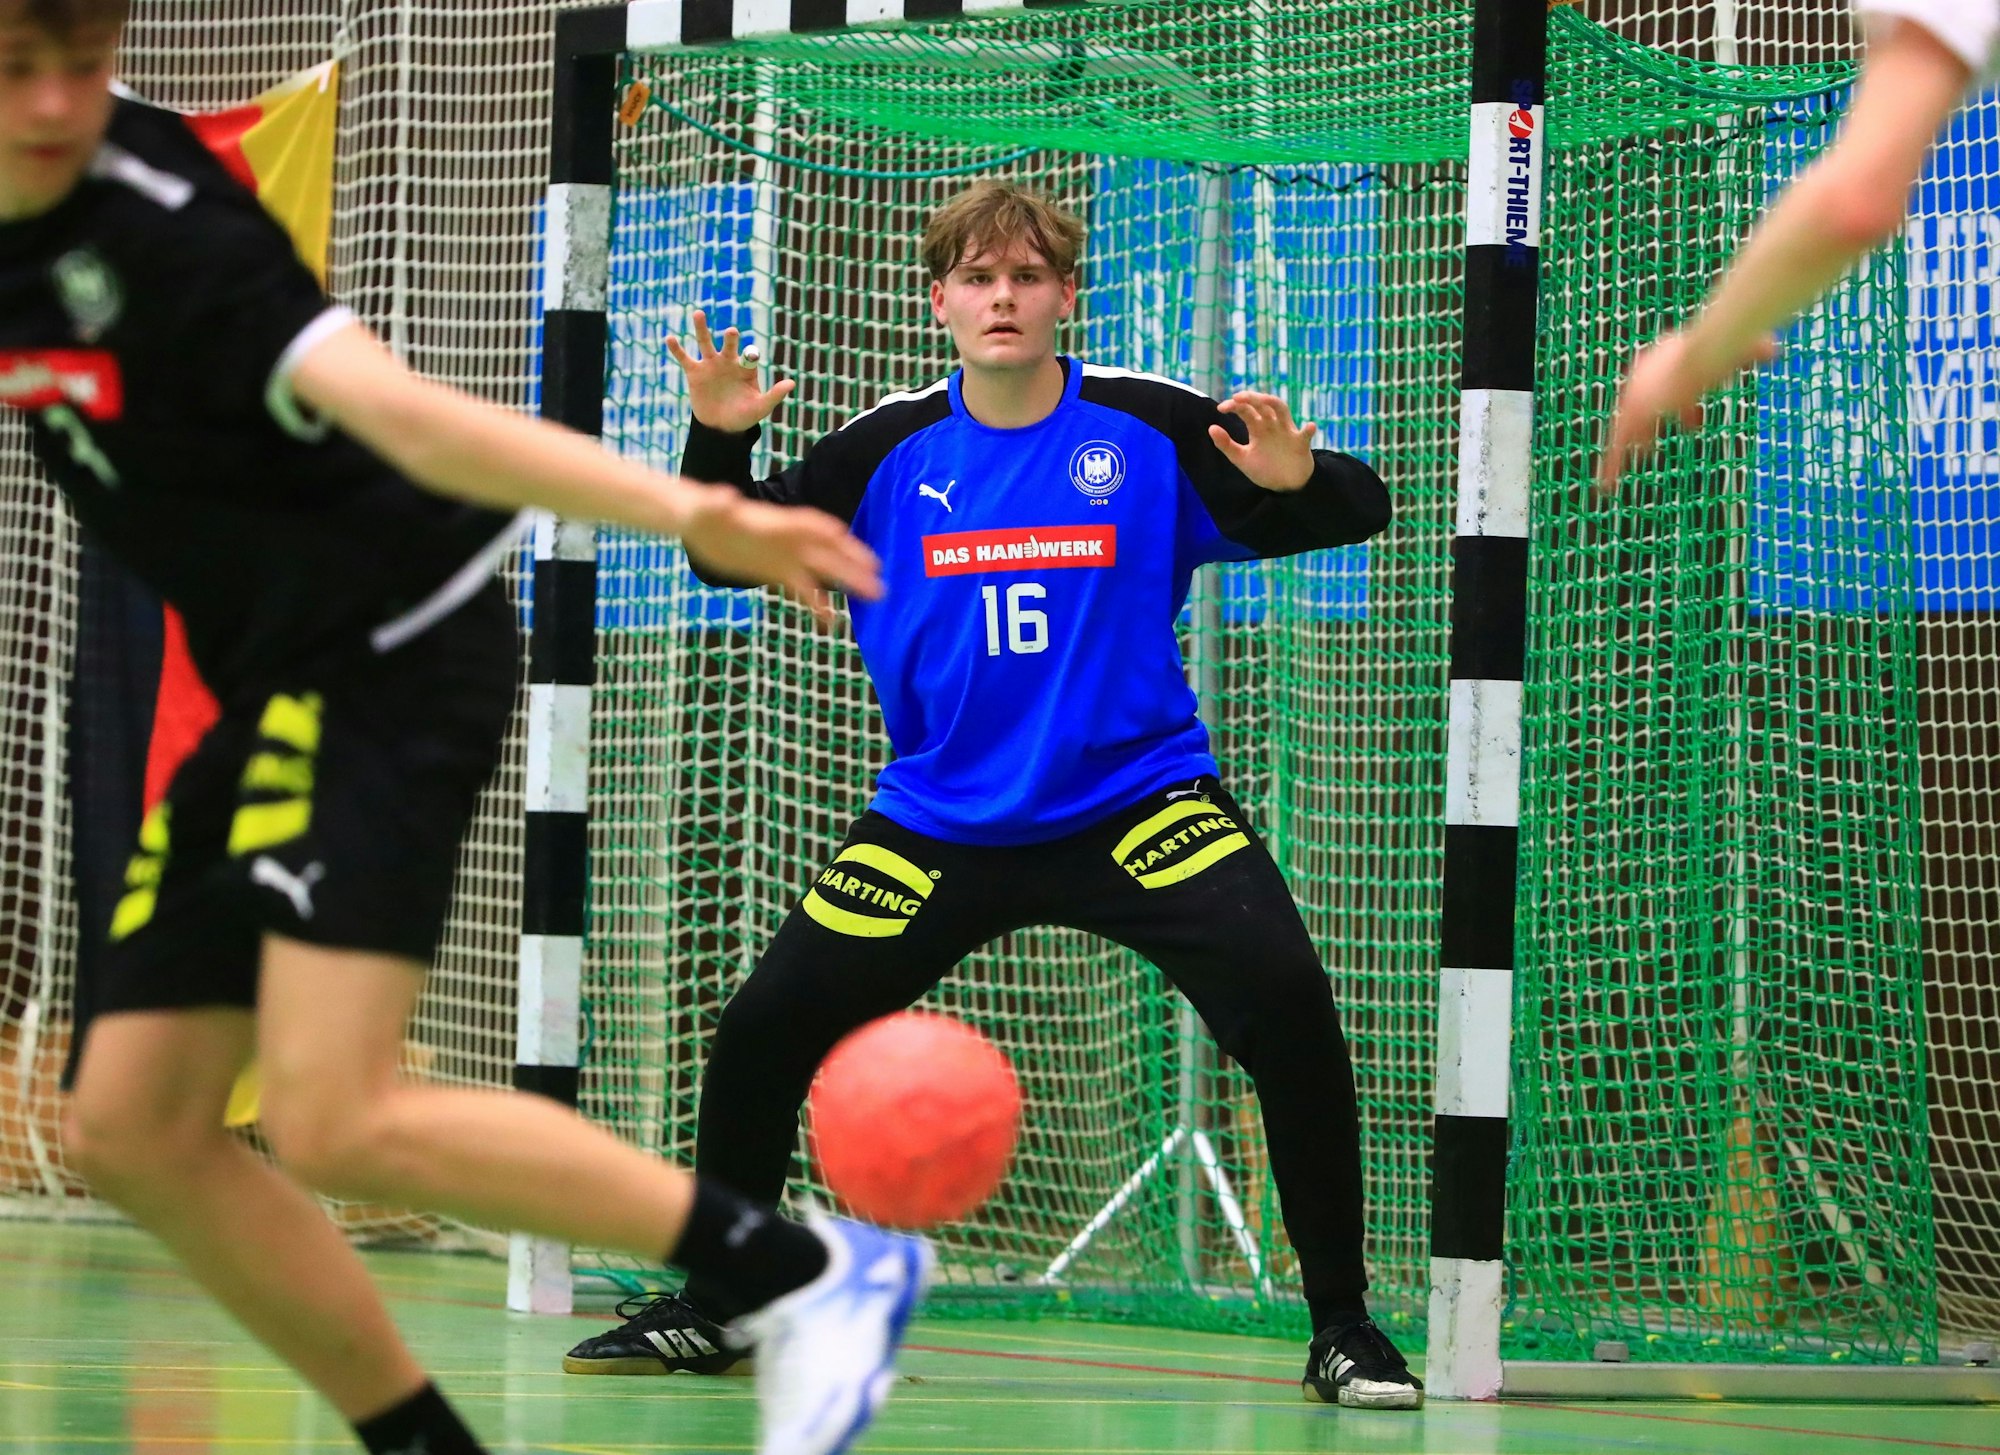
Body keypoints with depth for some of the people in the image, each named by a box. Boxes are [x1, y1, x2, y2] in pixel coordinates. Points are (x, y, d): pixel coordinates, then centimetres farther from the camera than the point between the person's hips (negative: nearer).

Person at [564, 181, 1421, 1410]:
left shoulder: (1153, 430, -7)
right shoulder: (892, 452, -1)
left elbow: (1357, 510, -4)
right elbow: (728, 555, 5)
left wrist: (1298, 480, -27)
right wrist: (719, 442, -13)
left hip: (1138, 800, -2)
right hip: (943, 823, 2)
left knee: (1286, 1001, -24)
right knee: (764, 1031, -4)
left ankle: (1343, 1328, -10)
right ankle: (710, 1310, 20)